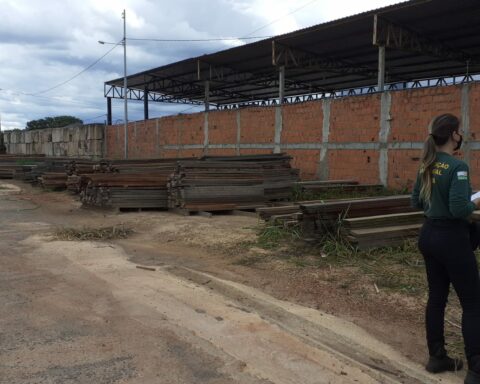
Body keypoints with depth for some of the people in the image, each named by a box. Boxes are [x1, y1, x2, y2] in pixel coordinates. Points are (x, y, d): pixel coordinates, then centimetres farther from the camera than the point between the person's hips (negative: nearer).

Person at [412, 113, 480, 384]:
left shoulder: (427, 165, 6)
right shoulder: (457, 166, -18)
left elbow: (417, 202, 13)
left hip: (429, 235, 8)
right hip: (452, 239, -8)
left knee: (436, 297, 15)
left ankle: (437, 358, 26)